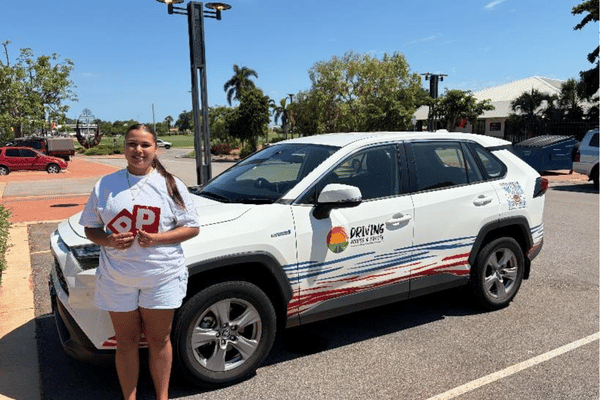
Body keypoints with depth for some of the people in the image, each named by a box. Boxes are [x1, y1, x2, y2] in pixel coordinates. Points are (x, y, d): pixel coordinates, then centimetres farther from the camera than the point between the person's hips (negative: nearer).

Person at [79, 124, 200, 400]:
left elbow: (192, 228, -3)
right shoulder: (106, 185, 4)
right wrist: (108, 240, -13)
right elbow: (90, 228, 9)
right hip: (118, 278, 2)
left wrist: (157, 238, -18)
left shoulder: (171, 185, -2)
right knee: (126, 341, 13)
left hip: (161, 276, -1)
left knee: (159, 340, 11)